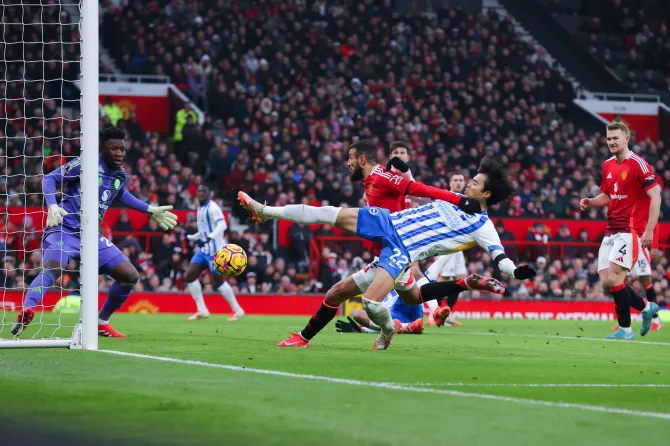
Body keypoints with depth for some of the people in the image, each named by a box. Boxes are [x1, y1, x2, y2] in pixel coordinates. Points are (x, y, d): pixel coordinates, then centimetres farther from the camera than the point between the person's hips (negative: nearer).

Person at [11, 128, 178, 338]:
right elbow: (50, 178, -11)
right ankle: (26, 312, -51)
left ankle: (101, 322, 18)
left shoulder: (120, 175, 10)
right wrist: (52, 205, -28)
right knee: (52, 268, -36)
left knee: (130, 276, 4)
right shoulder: (85, 164, -11)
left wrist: (150, 210, 33)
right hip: (64, 229, -7)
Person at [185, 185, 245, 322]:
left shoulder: (212, 207, -13)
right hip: (204, 249, 9)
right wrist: (191, 237, 25)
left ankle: (237, 310, 9)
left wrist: (208, 238, -37)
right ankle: (202, 310, 6)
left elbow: (222, 225, -27)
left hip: (214, 249, -9)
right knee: (189, 276, 1)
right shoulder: (200, 209, 15)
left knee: (219, 281, -4)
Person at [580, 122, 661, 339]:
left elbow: (655, 196, -14)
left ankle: (625, 329, -2)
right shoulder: (608, 166, 13)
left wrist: (649, 230, -19)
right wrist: (590, 202, 2)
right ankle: (646, 307, 23)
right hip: (611, 231, 8)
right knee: (606, 282, 2)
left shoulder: (638, 164, -11)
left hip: (629, 230, -8)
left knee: (614, 278, -15)